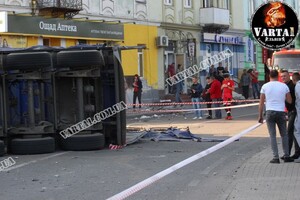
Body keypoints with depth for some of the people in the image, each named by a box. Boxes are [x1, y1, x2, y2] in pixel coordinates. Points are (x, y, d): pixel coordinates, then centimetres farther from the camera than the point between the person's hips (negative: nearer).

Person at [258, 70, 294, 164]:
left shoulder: (265, 86, 1)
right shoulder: (284, 86, 2)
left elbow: (261, 103, 0)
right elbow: (290, 101, 5)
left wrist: (260, 116, 5)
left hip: (270, 112, -1)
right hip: (281, 112, 1)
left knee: (272, 135, 2)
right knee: (284, 134, 14)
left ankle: (276, 157, -2)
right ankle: (286, 156, 14)